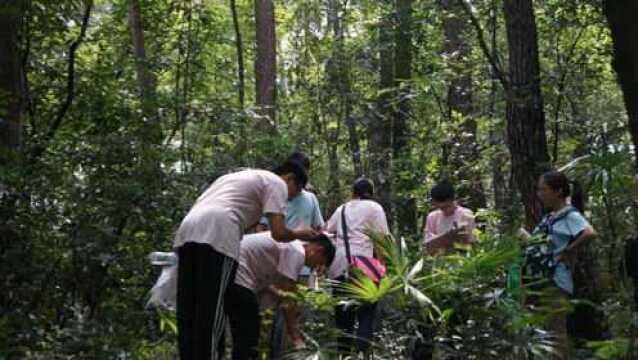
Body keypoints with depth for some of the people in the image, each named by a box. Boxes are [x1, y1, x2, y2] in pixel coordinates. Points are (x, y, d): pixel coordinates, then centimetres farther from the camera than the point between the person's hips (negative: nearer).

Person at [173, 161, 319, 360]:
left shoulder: (242, 175, 38)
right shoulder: (276, 182, 14)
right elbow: (278, 233, 2)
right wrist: (299, 234, 25)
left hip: (187, 231, 8)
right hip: (217, 234, -8)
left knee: (188, 312, 8)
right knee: (210, 313, -6)